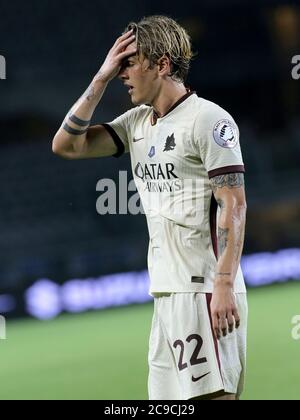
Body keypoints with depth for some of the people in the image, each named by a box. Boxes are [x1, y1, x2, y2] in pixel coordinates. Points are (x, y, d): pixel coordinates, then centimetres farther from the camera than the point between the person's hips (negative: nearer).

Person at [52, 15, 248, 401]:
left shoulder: (208, 119, -8)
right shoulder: (137, 123, 16)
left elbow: (234, 205, -13)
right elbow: (66, 146, 12)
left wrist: (224, 285, -21)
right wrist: (101, 80, 6)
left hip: (204, 290, -8)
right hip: (166, 293, 8)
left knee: (212, 394, -12)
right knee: (169, 396, 8)